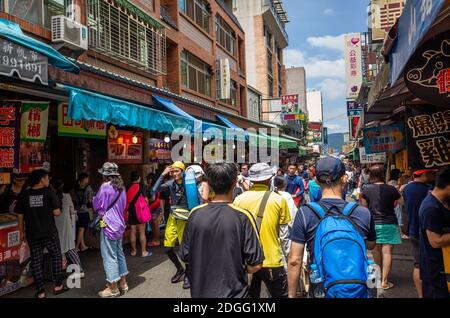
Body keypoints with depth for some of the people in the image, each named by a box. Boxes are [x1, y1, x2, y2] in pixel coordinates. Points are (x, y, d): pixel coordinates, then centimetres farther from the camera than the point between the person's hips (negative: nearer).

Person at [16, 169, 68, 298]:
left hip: (32, 234, 3)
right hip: (49, 232, -2)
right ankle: (58, 286, 20)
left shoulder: (24, 195, 0)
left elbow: (20, 216, 3)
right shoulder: (49, 193, -9)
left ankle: (40, 292, 14)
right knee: (56, 256, 15)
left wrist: (22, 232, 13)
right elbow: (57, 212, -12)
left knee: (36, 261, 9)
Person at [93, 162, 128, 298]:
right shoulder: (121, 187, 8)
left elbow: (96, 205, -4)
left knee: (109, 256, 0)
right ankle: (122, 283, 25)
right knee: (119, 253, 16)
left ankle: (113, 289, 6)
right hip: (119, 224, 8)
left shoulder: (105, 186, -14)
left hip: (108, 225, -8)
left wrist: (94, 199, 15)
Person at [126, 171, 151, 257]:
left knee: (132, 232, 9)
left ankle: (133, 251, 17)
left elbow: (126, 201, 9)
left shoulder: (128, 188, 4)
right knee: (142, 232, 1)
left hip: (131, 212, 4)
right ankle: (144, 251, 5)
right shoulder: (140, 187, -8)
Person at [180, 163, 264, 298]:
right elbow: (255, 265, -16)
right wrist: (239, 270, 4)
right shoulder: (242, 217, -19)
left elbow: (185, 257, -1)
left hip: (200, 291, 3)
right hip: (233, 292, -3)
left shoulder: (195, 214, -10)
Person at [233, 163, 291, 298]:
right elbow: (284, 234, -1)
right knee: (280, 295, 14)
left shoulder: (239, 199, -5)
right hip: (271, 261, -2)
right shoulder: (278, 200, -10)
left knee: (249, 295, 19)